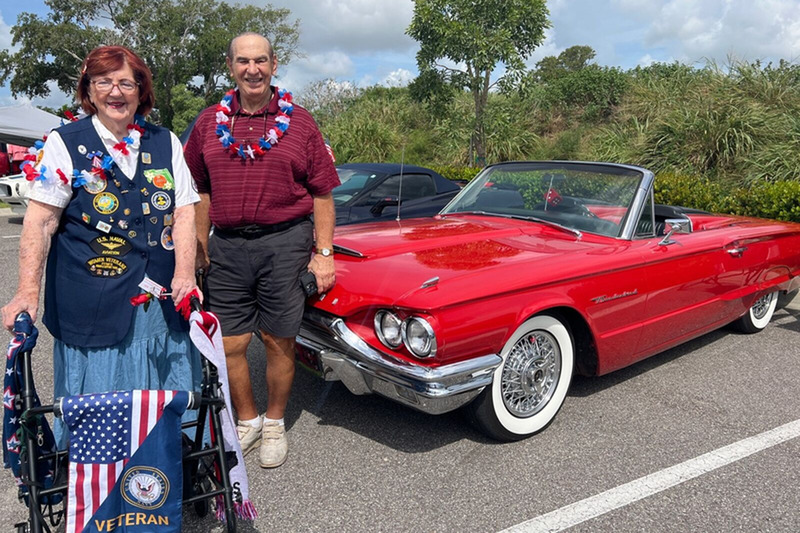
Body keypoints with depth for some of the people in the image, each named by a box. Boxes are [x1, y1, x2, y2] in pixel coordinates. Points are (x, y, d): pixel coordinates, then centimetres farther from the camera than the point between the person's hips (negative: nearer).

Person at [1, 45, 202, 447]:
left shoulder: (166, 143, 10)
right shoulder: (65, 144, 3)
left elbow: (184, 211, 4)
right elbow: (40, 221, -3)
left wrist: (184, 274, -10)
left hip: (162, 299, 3)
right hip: (93, 303, -2)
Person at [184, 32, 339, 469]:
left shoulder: (299, 122, 3)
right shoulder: (210, 122, 10)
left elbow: (322, 194, 1)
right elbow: (201, 192, 14)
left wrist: (324, 253, -4)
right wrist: (199, 249, 10)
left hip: (286, 242, -2)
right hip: (227, 245, 3)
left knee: (279, 341, 6)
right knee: (228, 344, 7)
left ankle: (275, 424, 27)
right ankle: (246, 421, 29)